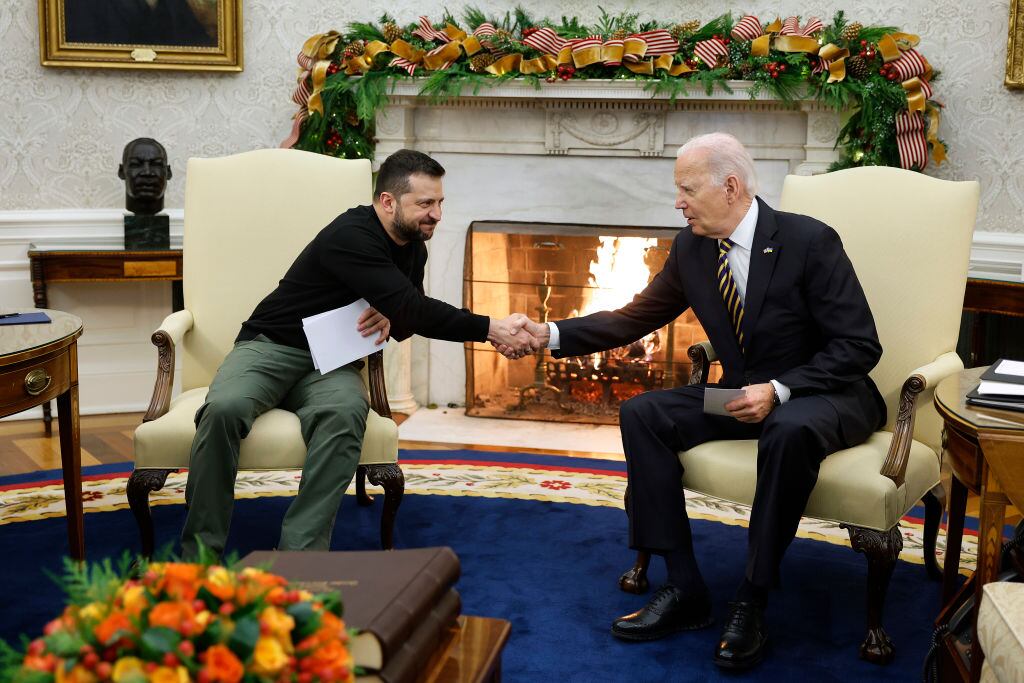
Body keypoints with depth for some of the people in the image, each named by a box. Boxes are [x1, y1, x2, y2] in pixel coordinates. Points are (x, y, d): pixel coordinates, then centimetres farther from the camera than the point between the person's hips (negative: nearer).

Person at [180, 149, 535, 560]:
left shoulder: (414, 248, 7)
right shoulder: (351, 236, -21)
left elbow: (409, 317, 18)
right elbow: (413, 309, -28)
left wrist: (391, 318, -8)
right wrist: (490, 329, -29)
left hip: (331, 363, 5)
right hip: (271, 347, -5)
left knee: (346, 413, -33)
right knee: (224, 409, -36)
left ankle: (300, 553, -35)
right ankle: (200, 553, -23)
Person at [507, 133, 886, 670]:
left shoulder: (810, 241, -18)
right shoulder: (692, 248, 0)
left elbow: (859, 346, -17)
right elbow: (635, 318, 5)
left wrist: (779, 390, -28)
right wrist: (552, 335, -7)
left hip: (825, 395, -6)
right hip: (745, 393, 6)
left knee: (791, 430, -40)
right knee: (641, 414, -12)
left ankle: (751, 602, -23)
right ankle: (684, 589, -9)